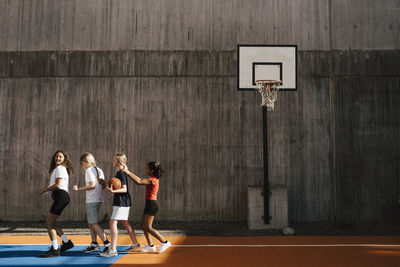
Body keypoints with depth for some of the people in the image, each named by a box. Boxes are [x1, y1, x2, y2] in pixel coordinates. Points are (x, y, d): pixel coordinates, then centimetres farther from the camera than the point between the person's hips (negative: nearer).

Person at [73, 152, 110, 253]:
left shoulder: (89, 170, -9)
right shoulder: (99, 170, 15)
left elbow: (92, 185, -19)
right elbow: (103, 185, 13)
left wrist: (79, 189, -15)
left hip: (92, 200, -9)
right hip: (98, 199, 9)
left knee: (94, 223, -5)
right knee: (90, 222, 15)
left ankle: (106, 243, -8)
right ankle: (94, 244, 17)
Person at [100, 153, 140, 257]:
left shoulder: (121, 174, -15)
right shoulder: (119, 173, 16)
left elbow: (124, 189, -21)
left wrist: (113, 191, -35)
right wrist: (110, 188, 12)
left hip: (122, 202, -10)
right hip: (122, 202, 10)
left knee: (113, 222, -12)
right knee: (125, 223, 17)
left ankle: (113, 250, -14)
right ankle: (135, 243, 28)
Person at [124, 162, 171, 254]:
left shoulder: (152, 180, -16)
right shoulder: (154, 179, 13)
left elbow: (138, 182, -26)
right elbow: (140, 180, 16)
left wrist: (128, 173, -19)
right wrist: (129, 172, 14)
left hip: (151, 204, -10)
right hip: (150, 204, 10)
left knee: (148, 227, -8)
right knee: (143, 224, 15)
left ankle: (164, 242, -1)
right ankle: (150, 245, 18)